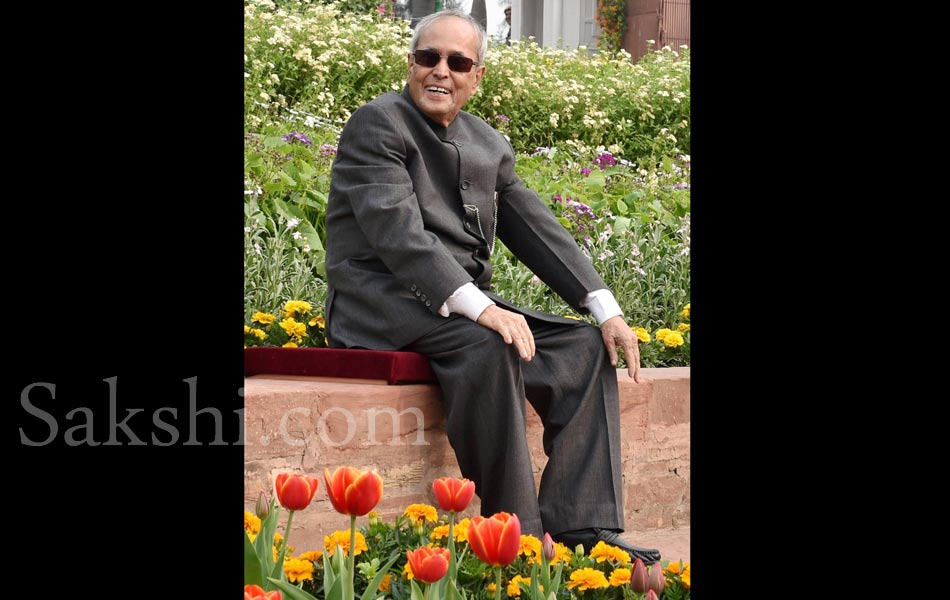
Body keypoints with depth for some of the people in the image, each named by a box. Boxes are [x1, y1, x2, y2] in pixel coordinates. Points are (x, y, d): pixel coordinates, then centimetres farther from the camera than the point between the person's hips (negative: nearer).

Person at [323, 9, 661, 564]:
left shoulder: (489, 145, 18)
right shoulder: (378, 124, -6)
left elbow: (538, 230, 14)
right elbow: (397, 231, -20)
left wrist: (607, 310, 0)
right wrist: (478, 307, -32)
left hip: (467, 305, 8)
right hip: (381, 302, -8)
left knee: (586, 348, -7)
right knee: (489, 348, -34)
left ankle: (585, 533, -18)